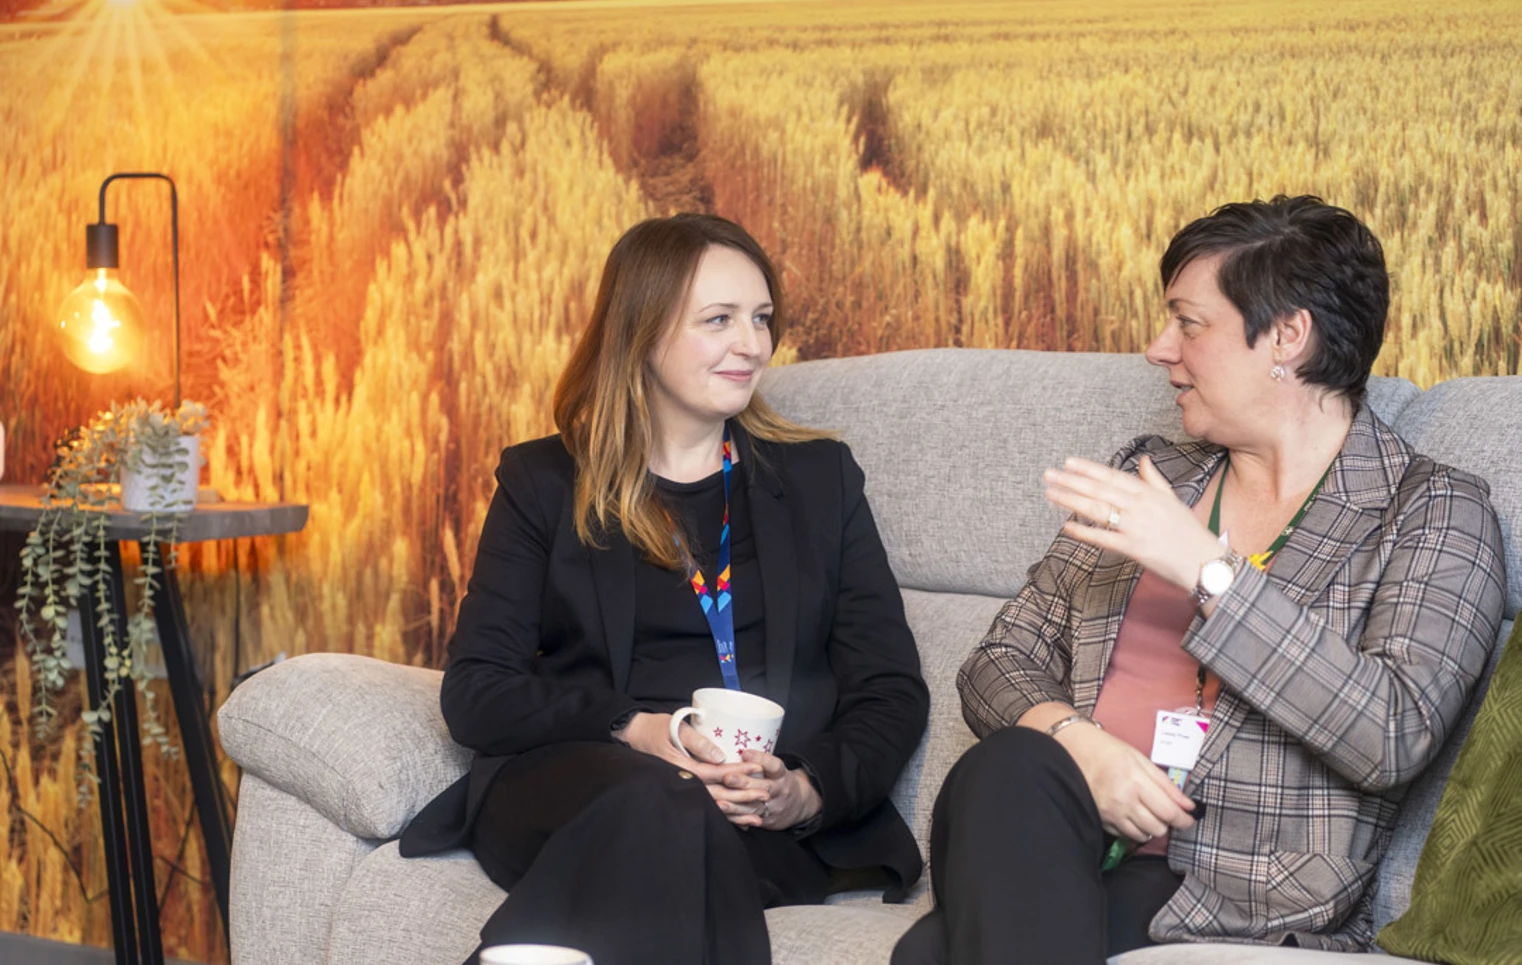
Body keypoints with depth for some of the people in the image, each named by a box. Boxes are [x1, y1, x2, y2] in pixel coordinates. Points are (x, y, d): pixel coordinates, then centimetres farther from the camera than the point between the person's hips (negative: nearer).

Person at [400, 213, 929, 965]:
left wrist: (811, 790, -9)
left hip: (779, 822, 1)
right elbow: (475, 691, 6)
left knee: (677, 821, -38)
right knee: (661, 801, -39)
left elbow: (892, 691, 13)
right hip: (566, 784, 0)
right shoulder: (544, 482, 16)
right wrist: (633, 732, -12)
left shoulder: (821, 478, 21)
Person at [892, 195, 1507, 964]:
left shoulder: (1434, 514, 4)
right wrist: (1077, 740, -8)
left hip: (1244, 895, -5)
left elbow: (1395, 740, -13)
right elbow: (997, 664, 16)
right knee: (1007, 769, -32)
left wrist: (1206, 568, -16)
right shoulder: (1144, 476, 20)